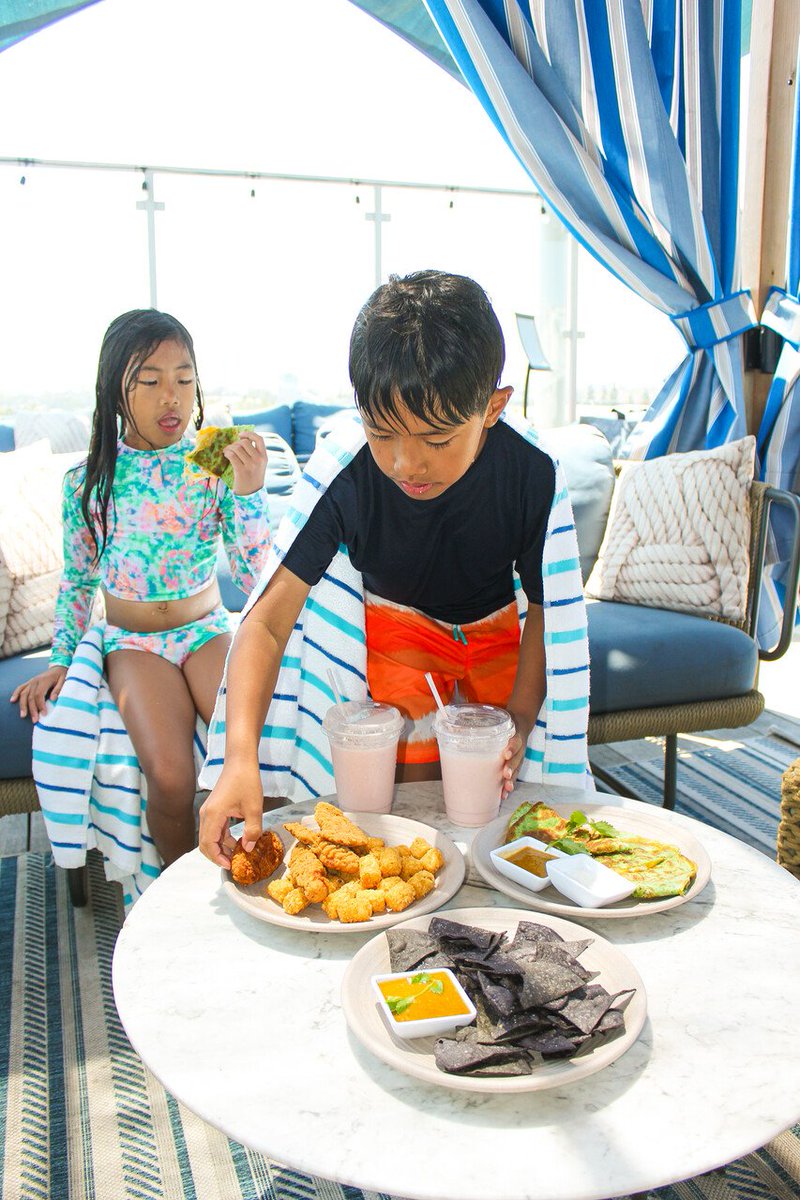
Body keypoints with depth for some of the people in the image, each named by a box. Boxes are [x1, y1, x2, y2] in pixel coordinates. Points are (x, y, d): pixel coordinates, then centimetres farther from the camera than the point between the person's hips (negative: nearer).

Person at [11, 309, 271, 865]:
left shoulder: (213, 468, -5)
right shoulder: (88, 482, -2)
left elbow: (250, 574, -12)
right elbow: (77, 580, 10)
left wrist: (249, 489, -23)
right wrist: (61, 659, 4)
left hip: (208, 628, 1)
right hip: (132, 641, 0)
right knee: (170, 776, -24)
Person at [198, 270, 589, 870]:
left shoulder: (532, 475, -29)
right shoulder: (343, 472, -33)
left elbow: (547, 612, -14)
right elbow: (268, 621, -34)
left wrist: (519, 720, -25)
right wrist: (240, 759, -46)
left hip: (496, 629, 2)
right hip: (396, 625, -1)